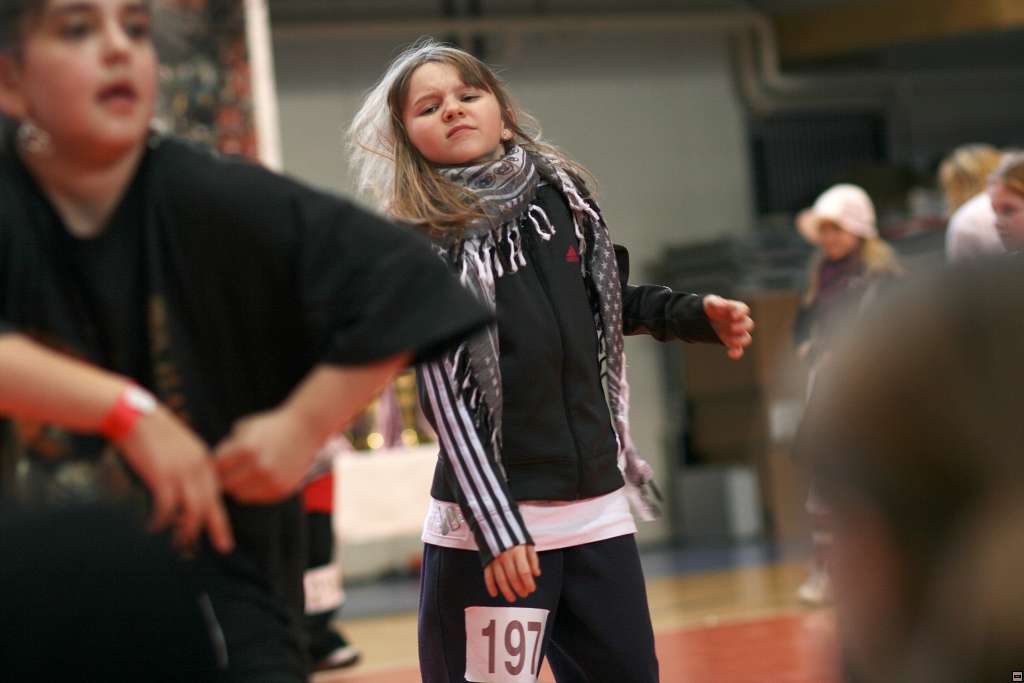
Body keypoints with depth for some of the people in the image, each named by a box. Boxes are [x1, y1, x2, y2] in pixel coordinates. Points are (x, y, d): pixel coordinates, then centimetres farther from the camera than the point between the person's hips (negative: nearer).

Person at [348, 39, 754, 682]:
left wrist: (696, 313, 6)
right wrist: (496, 526, -19)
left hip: (597, 508, 5)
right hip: (489, 520, -5)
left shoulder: (561, 196, 6)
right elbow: (446, 397, -13)